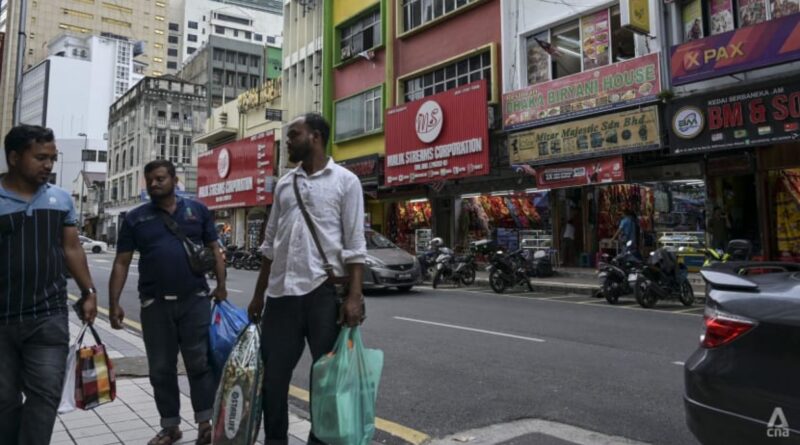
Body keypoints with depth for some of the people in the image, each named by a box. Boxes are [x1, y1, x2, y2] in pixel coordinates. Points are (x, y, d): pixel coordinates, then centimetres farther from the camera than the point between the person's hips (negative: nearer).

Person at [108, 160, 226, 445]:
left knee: (200, 364, 4)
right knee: (161, 369, 10)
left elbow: (214, 250, 7)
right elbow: (121, 263, 4)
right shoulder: (135, 218, 6)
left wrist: (221, 286, -3)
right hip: (154, 304, 2)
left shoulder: (198, 210, 6)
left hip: (195, 299, -1)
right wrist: (114, 303, -2)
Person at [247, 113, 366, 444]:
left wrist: (354, 296, -14)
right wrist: (258, 295, 15)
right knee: (272, 373, 11)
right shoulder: (284, 184, 14)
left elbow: (355, 245, -5)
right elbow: (270, 243, 17)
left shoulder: (345, 181, 0)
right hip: (282, 291, 5)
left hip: (324, 291, -5)